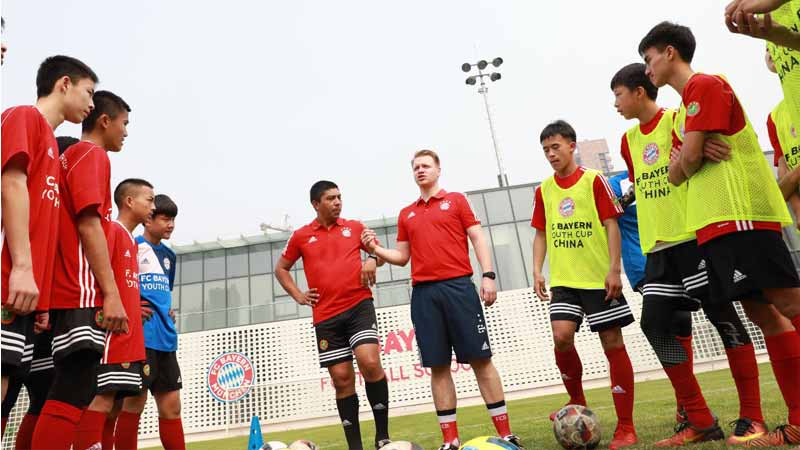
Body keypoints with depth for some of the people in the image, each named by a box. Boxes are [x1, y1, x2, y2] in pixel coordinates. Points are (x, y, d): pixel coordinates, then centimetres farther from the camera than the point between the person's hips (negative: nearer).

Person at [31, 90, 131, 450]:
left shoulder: (68, 156, 25)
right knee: (73, 395, -13)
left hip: (65, 292, 10)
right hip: (83, 293, -10)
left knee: (69, 391, 11)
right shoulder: (93, 154, -3)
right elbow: (89, 224, -15)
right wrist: (111, 293, -19)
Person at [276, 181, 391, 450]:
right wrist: (298, 296, 7)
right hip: (326, 316, 1)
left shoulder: (355, 227, 8)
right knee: (342, 379, 4)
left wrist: (372, 260, -5)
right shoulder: (301, 236, 9)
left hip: (359, 305, -1)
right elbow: (281, 269, 20)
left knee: (370, 362, -19)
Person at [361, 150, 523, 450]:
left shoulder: (456, 200, 10)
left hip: (458, 286, -3)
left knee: (480, 358, -1)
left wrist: (488, 274, -8)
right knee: (438, 366, 4)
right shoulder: (406, 214, 18)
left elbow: (477, 238, 3)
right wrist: (375, 249, 2)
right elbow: (402, 256, 18)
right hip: (423, 293, 3)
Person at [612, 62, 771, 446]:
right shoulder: (629, 140, 16)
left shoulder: (677, 120, -3)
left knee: (723, 316, -2)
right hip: (658, 247, 7)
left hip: (695, 237, -6)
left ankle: (751, 416, 12)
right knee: (656, 322, 0)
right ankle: (699, 419, 11)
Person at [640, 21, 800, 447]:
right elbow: (675, 173, 16)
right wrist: (683, 161, -4)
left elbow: (690, 159, -13)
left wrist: (688, 160, 8)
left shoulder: (707, 85, -4)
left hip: (742, 214, -9)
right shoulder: (681, 112, 24)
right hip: (713, 223, 9)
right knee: (763, 313, 6)